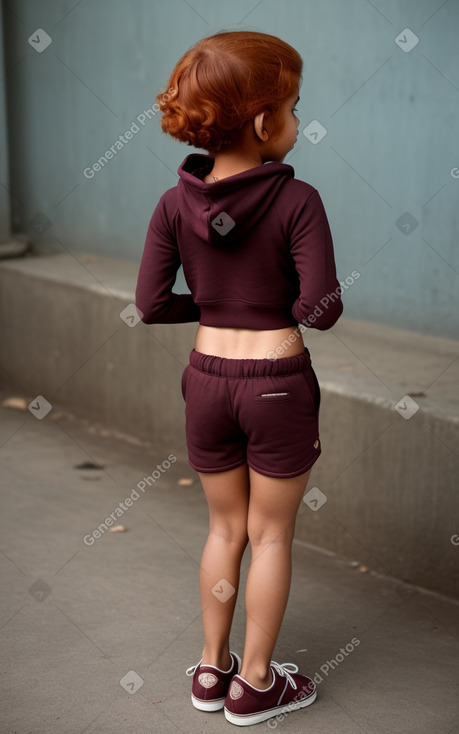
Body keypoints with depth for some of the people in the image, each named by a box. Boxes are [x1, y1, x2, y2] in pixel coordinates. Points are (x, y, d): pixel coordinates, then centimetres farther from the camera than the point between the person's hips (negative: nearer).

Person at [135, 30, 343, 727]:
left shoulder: (176, 204, -5)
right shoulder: (297, 201, -16)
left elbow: (150, 304, -4)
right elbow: (322, 307, -19)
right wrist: (281, 306, 2)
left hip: (208, 381, 4)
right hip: (279, 386, -4)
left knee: (227, 528, 21)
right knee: (271, 536, 13)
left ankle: (212, 669, 31)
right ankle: (254, 683, 25)